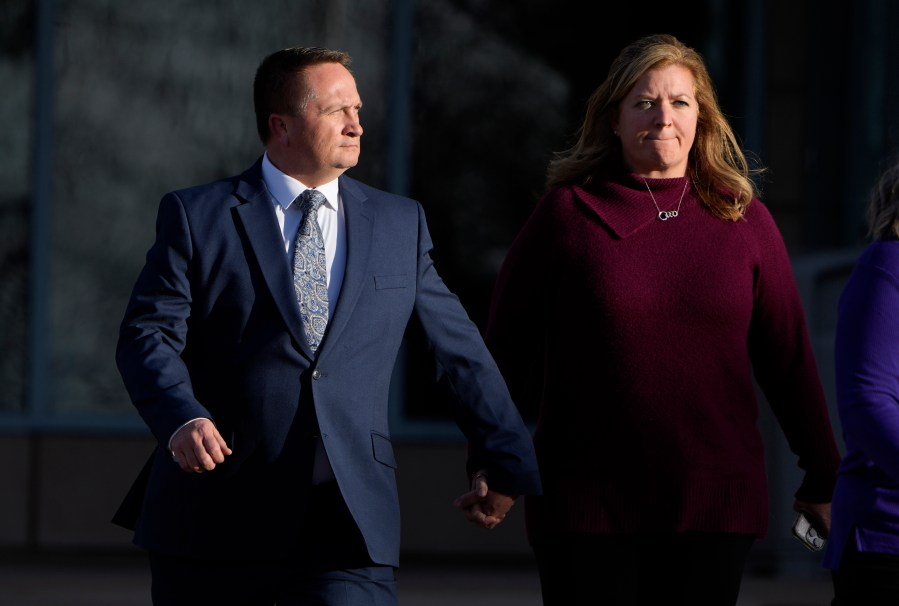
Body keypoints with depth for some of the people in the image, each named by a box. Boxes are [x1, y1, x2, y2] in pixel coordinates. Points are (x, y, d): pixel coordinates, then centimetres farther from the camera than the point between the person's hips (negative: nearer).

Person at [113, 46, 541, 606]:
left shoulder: (401, 224, 13)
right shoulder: (197, 217, 4)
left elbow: (458, 347, 18)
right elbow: (148, 335, -4)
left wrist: (505, 461, 18)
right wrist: (182, 418, -23)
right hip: (215, 520, -1)